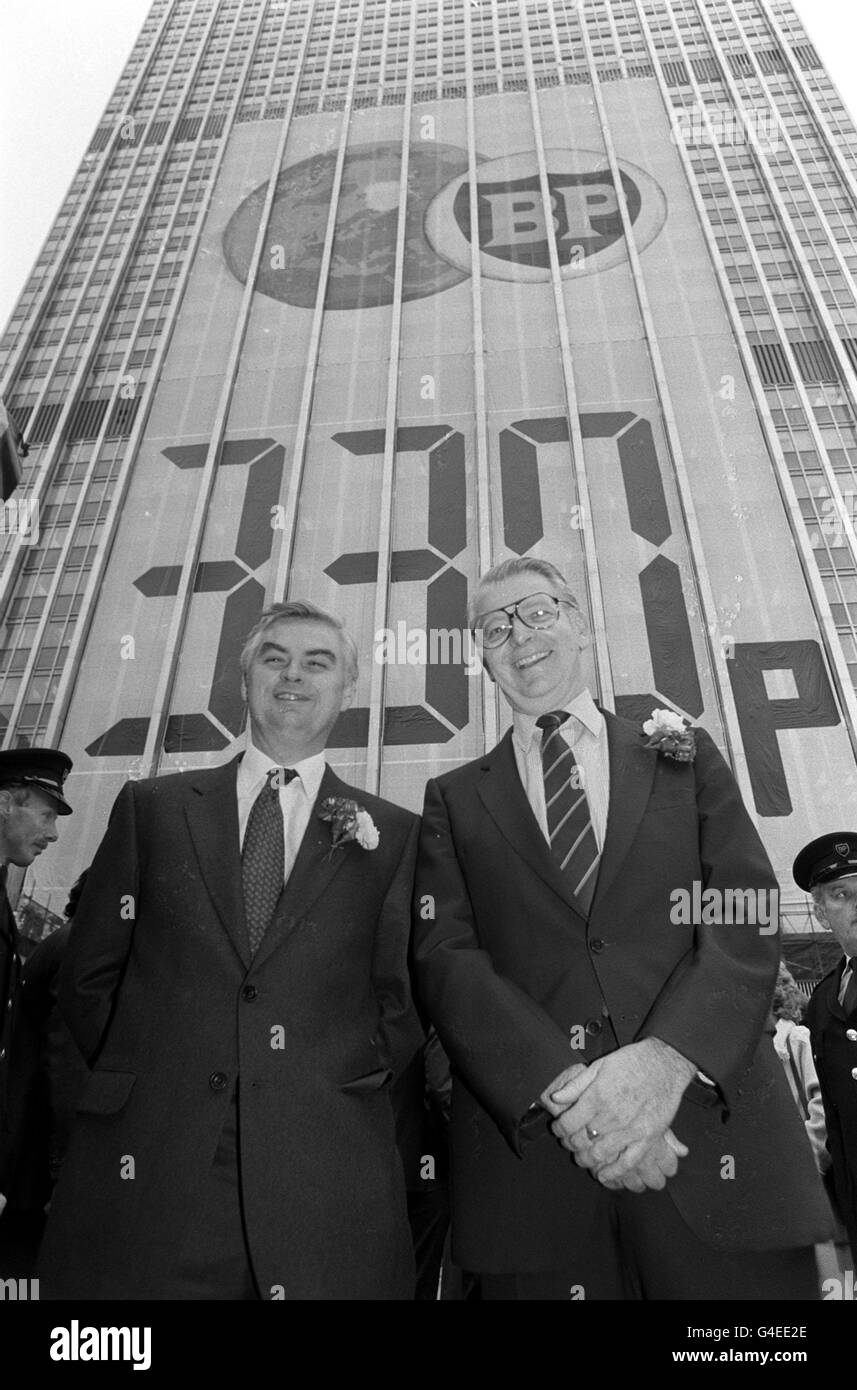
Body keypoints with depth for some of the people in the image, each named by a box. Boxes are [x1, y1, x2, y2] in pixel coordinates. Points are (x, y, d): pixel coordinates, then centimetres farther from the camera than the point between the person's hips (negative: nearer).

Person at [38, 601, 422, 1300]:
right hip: (144, 1170, 1)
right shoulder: (150, 807, 6)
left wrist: (341, 1092, -2)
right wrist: (146, 1079, 3)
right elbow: (88, 979, 8)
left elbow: (403, 1002, 6)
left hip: (327, 1180, 0)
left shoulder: (395, 833, 2)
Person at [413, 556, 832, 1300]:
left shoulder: (686, 757, 9)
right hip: (531, 1147, 0)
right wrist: (562, 1089, -17)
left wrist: (667, 1057, -17)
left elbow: (749, 919, -1)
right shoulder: (454, 799, 7)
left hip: (710, 1132, 1)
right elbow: (445, 958, -3)